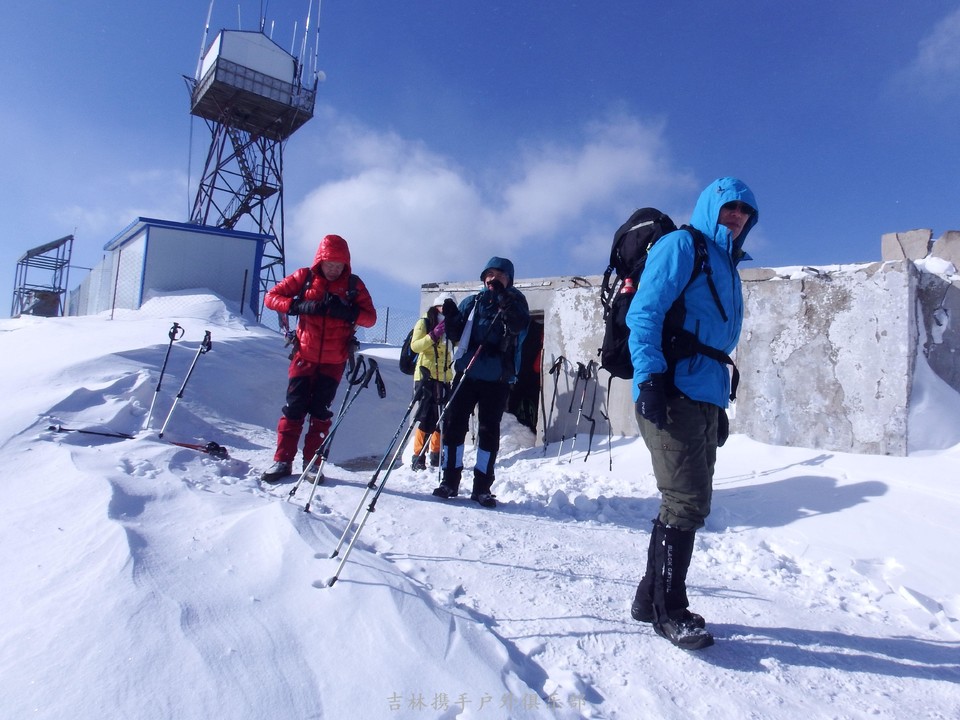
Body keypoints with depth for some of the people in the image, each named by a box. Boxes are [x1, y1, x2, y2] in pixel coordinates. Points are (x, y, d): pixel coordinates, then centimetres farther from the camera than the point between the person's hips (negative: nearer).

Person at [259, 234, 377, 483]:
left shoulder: (354, 284, -1)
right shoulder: (304, 277, -1)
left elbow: (370, 317, -4)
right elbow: (271, 297, -2)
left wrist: (347, 312, -24)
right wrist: (300, 306, -19)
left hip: (334, 361, 0)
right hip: (304, 356, 0)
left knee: (321, 411, 4)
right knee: (294, 408, 1)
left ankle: (312, 462, 13)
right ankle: (282, 460, 11)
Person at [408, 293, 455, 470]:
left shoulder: (449, 326, 17)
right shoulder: (424, 323, -1)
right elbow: (415, 346, -14)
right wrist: (433, 335, -24)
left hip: (443, 377, 6)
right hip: (426, 376, -6)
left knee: (443, 417, 5)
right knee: (427, 417, -12)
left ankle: (436, 455, 15)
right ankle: (417, 457, -6)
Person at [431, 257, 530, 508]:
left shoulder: (515, 301, 7)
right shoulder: (471, 302, 13)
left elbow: (518, 325, -14)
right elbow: (456, 335, 10)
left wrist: (504, 297, -24)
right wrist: (451, 317, -9)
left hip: (498, 377, -2)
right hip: (467, 372, 2)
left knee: (489, 430, 1)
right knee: (453, 423, -2)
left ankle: (482, 486, 8)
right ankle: (450, 480, 8)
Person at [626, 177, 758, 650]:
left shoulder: (726, 266, 26)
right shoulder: (681, 246, 0)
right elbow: (644, 313, -11)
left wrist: (721, 404, 23)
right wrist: (650, 378, -22)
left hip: (705, 400, 9)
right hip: (672, 393, -9)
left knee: (691, 502, 11)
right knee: (687, 502, -9)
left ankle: (652, 597, 23)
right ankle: (670, 610, 5)